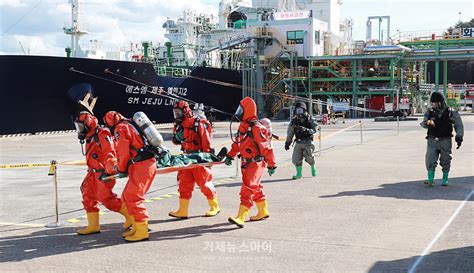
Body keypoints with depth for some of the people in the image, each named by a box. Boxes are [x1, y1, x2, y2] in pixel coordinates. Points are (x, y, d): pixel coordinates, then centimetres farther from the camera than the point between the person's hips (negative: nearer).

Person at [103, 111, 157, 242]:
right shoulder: (130, 125, 25)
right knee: (127, 196, 14)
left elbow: (123, 153, -8)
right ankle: (137, 227, 19)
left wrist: (121, 169, 8)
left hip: (141, 166, -9)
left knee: (132, 198, -9)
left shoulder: (120, 129, -4)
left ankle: (142, 231, -9)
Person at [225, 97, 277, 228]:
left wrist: (271, 164, -16)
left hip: (256, 162, -9)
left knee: (248, 188, -14)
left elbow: (266, 147, -19)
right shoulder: (243, 126, 9)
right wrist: (230, 156, 14)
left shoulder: (256, 128, -20)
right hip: (246, 162, 9)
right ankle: (263, 212, 33)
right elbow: (237, 143, 20)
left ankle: (240, 218, -18)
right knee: (255, 188, 18)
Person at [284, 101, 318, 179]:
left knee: (309, 157, -11)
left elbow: (314, 130, -13)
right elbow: (290, 133, 12)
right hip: (298, 143, 3)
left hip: (308, 142, -3)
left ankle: (313, 168, 20)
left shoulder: (310, 119, -3)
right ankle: (299, 174, 14)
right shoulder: (294, 121, 5)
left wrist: (305, 130, -28)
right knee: (296, 159, -4)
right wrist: (287, 143, 13)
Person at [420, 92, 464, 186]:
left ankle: (445, 180, 21)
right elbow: (423, 124, -2)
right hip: (432, 140, 1)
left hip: (445, 140, -1)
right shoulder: (429, 112, 2)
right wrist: (427, 123, -25)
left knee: (445, 161, 8)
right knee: (430, 160, -6)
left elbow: (459, 125, 0)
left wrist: (459, 137, -8)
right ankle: (431, 180, -1)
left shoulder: (450, 113, -4)